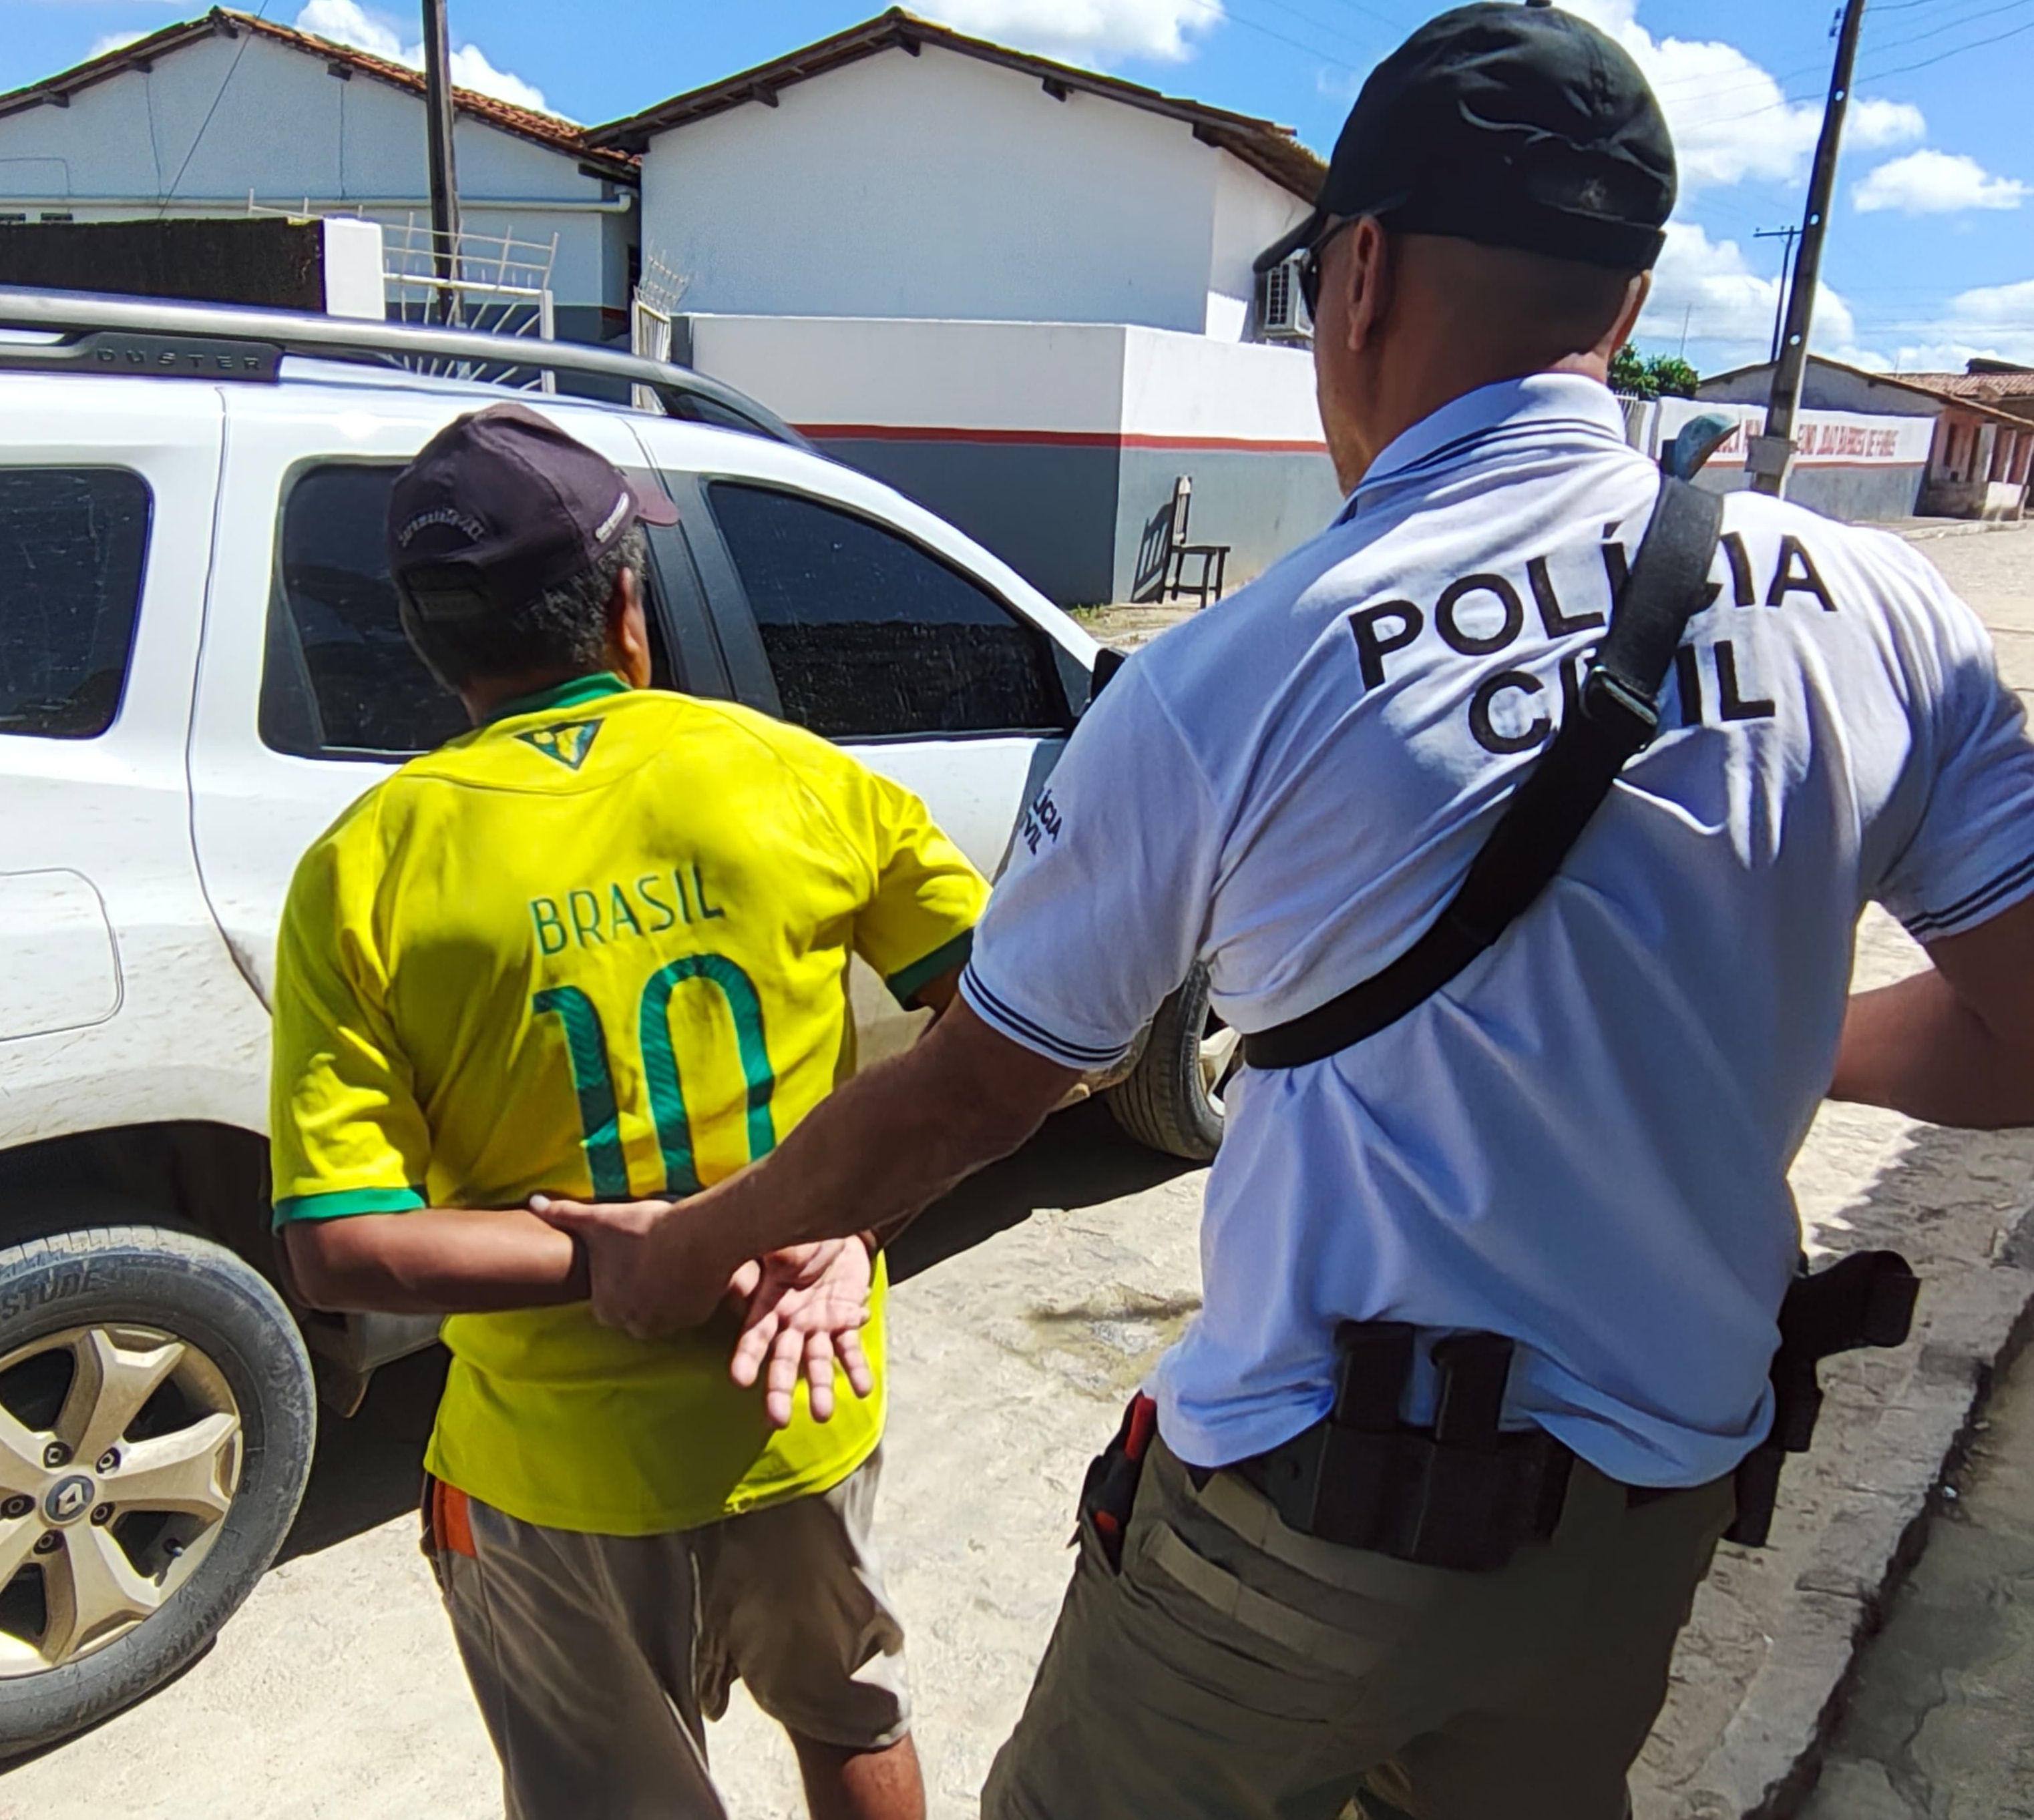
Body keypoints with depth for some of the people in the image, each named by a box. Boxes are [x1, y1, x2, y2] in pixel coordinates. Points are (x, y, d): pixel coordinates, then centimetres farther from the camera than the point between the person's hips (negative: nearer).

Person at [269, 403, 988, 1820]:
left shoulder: (364, 871, -13)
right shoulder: (793, 776, -10)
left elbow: (341, 1250, -17)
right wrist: (847, 1213, -13)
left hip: (560, 1466, -1)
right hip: (809, 1423, 2)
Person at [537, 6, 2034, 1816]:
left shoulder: (1230, 682, -18)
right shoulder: (1873, 604, -7)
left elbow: (972, 1092, -8)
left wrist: (695, 1242, 10)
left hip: (1321, 1522, -4)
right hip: (1659, 1517, 5)